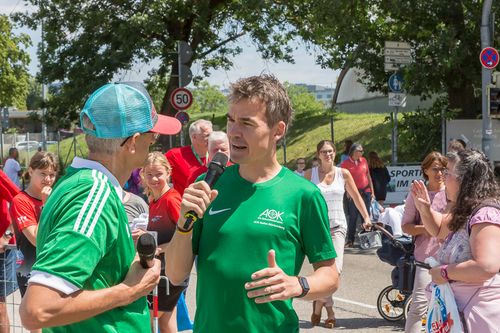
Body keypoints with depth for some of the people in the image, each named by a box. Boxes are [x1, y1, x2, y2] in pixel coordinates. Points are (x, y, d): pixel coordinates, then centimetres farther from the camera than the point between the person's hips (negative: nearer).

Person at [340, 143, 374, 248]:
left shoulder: (363, 161, 7)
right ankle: (350, 241, 4)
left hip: (365, 192, 4)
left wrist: (372, 192, 10)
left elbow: (368, 176, 13)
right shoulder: (345, 163, -5)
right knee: (353, 217, -2)